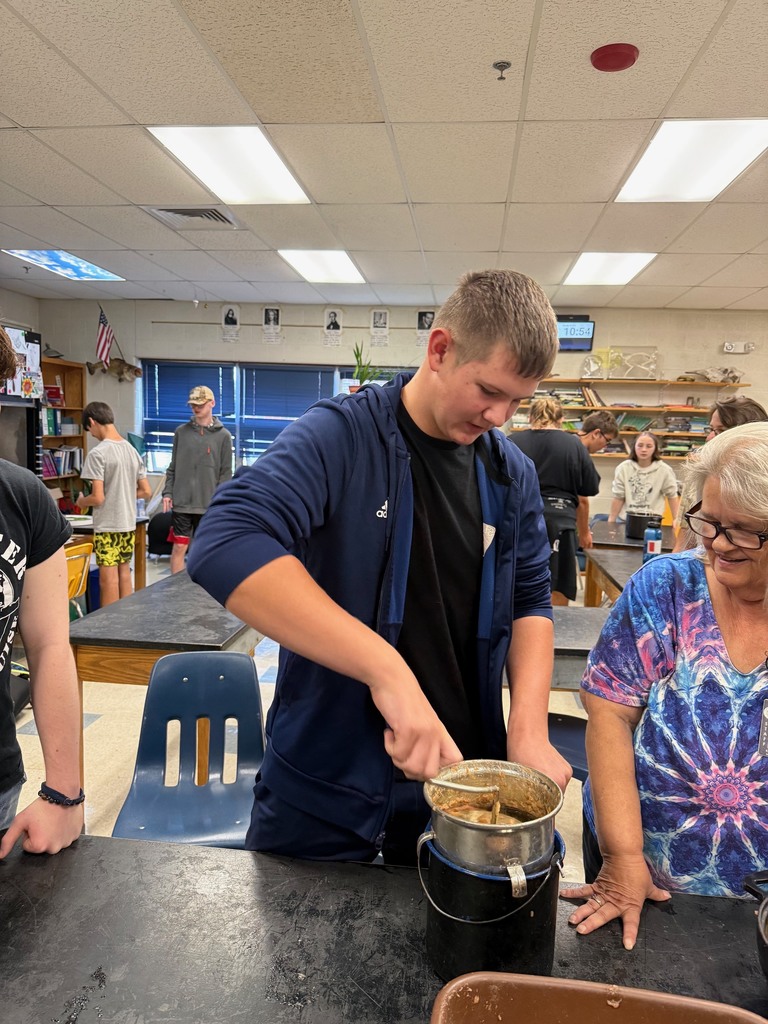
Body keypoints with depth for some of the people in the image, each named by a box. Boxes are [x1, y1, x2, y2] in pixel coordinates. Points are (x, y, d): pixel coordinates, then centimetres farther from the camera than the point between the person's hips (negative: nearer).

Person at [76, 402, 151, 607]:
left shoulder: (97, 453, -15)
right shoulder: (132, 450, 6)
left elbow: (98, 498, -18)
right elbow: (146, 492, 10)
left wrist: (81, 502, 2)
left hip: (107, 526, -7)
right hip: (129, 524, 7)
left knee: (108, 580, 0)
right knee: (124, 573, 16)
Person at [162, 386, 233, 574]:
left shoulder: (223, 435, 1)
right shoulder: (181, 431, 7)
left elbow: (226, 473, 1)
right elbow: (173, 467, 11)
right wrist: (167, 493, 2)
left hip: (209, 504, -1)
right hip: (182, 502, 1)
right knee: (179, 547, 2)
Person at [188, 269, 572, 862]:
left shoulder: (512, 474, -1)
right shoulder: (338, 436, -19)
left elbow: (530, 601, 6)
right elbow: (224, 547, -33)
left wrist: (529, 729, -11)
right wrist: (387, 669, -40)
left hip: (459, 771, 5)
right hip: (323, 787, -4)